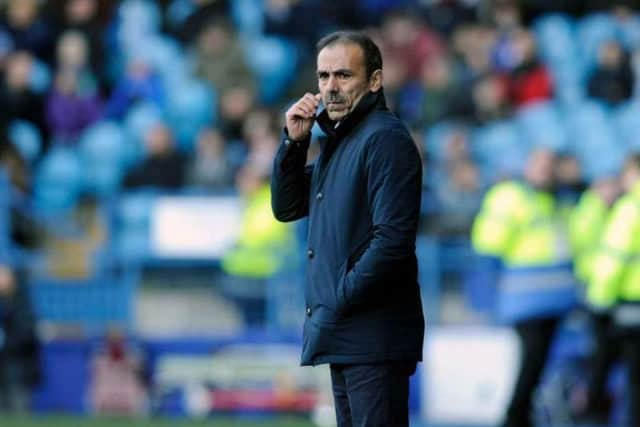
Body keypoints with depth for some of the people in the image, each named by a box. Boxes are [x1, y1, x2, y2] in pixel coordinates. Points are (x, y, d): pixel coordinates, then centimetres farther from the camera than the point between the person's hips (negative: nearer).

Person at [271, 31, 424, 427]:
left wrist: (338, 303, -16)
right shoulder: (338, 138, 16)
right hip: (343, 338, 9)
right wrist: (294, 142, 3)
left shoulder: (386, 139, -13)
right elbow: (286, 208, 18)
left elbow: (392, 240, -21)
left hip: (375, 338, -9)